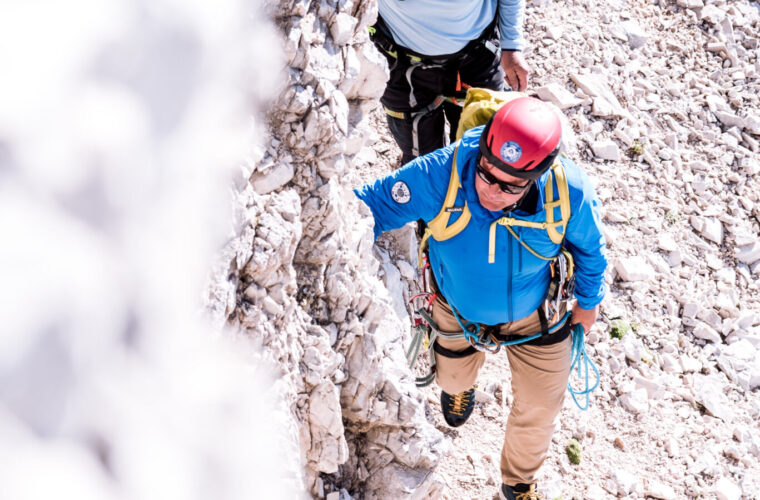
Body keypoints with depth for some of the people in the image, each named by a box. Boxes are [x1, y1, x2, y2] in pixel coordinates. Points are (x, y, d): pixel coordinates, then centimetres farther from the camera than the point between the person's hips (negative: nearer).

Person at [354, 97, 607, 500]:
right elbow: (372, 207, -28)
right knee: (454, 379, 29)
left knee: (539, 405, 16)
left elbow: (588, 247, -14)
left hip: (534, 311, 0)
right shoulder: (438, 175, -41)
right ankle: (460, 386, 72)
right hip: (459, 308, 0)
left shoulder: (570, 192, -37)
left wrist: (588, 301, 3)